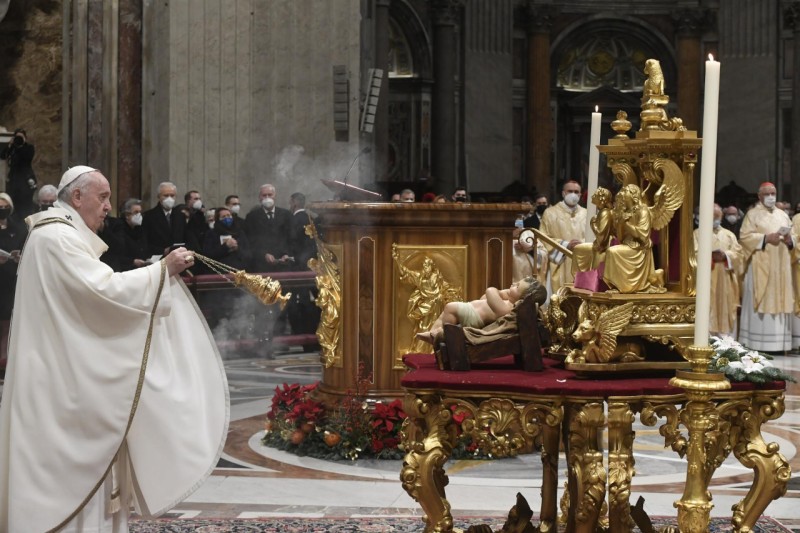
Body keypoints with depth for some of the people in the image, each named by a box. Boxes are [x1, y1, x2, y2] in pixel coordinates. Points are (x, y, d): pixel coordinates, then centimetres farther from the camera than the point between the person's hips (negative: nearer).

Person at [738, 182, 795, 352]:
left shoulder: (783, 215, 17)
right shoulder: (753, 214, 1)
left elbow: (792, 238, 19)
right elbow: (744, 237, -8)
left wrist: (789, 240, -5)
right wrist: (766, 238, -17)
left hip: (780, 267, 5)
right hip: (761, 267, -5)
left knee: (778, 302, 3)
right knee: (760, 303, -7)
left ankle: (778, 344, 5)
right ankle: (758, 344, -6)